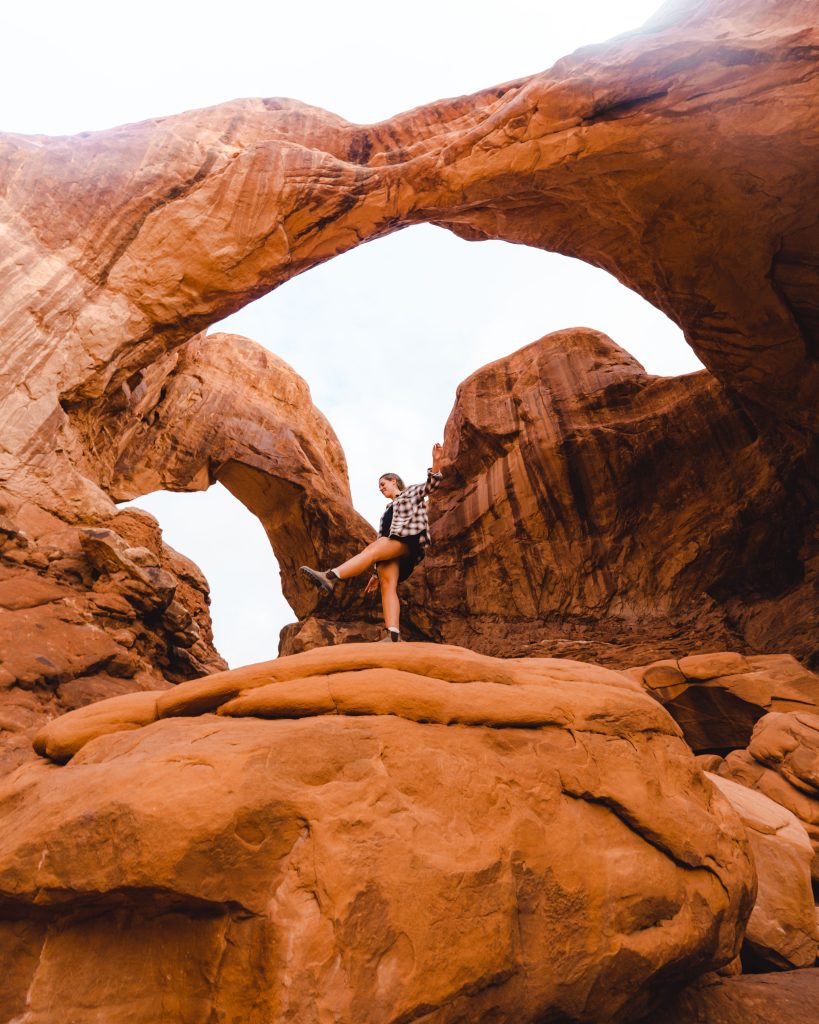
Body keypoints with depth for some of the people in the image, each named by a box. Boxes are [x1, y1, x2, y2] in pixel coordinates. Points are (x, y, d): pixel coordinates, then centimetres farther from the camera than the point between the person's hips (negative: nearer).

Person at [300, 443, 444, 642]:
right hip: (390, 549, 6)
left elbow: (432, 482, 5)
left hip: (408, 540, -6)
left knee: (371, 549, -32)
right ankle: (392, 636, -34)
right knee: (387, 585, -18)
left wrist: (436, 461, -14)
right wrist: (376, 575, 20)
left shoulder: (411, 493, 24)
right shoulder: (388, 510, 38)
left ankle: (330, 577, -50)